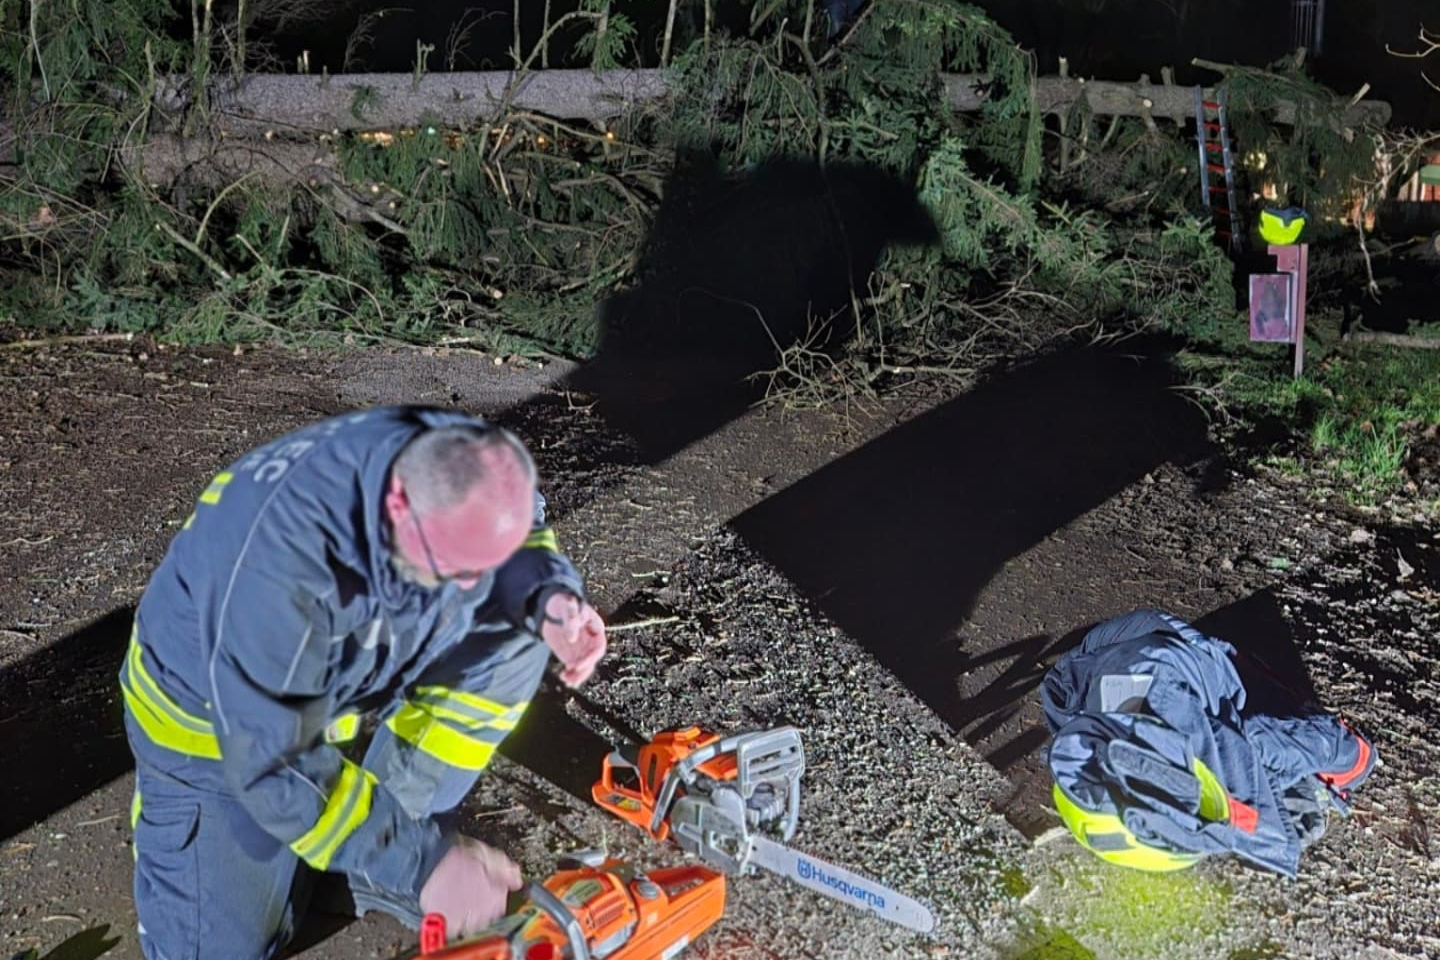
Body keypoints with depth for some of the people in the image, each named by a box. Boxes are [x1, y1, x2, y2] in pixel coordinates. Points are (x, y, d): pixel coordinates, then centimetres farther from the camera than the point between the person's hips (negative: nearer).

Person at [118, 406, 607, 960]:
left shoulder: (460, 469, -26)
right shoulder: (278, 560, -43)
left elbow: (521, 539, -3)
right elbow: (276, 766, -38)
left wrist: (551, 597, -25)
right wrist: (421, 862, -37)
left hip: (351, 680, 5)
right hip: (208, 715, -5)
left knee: (517, 627, -14)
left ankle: (383, 866, -2)